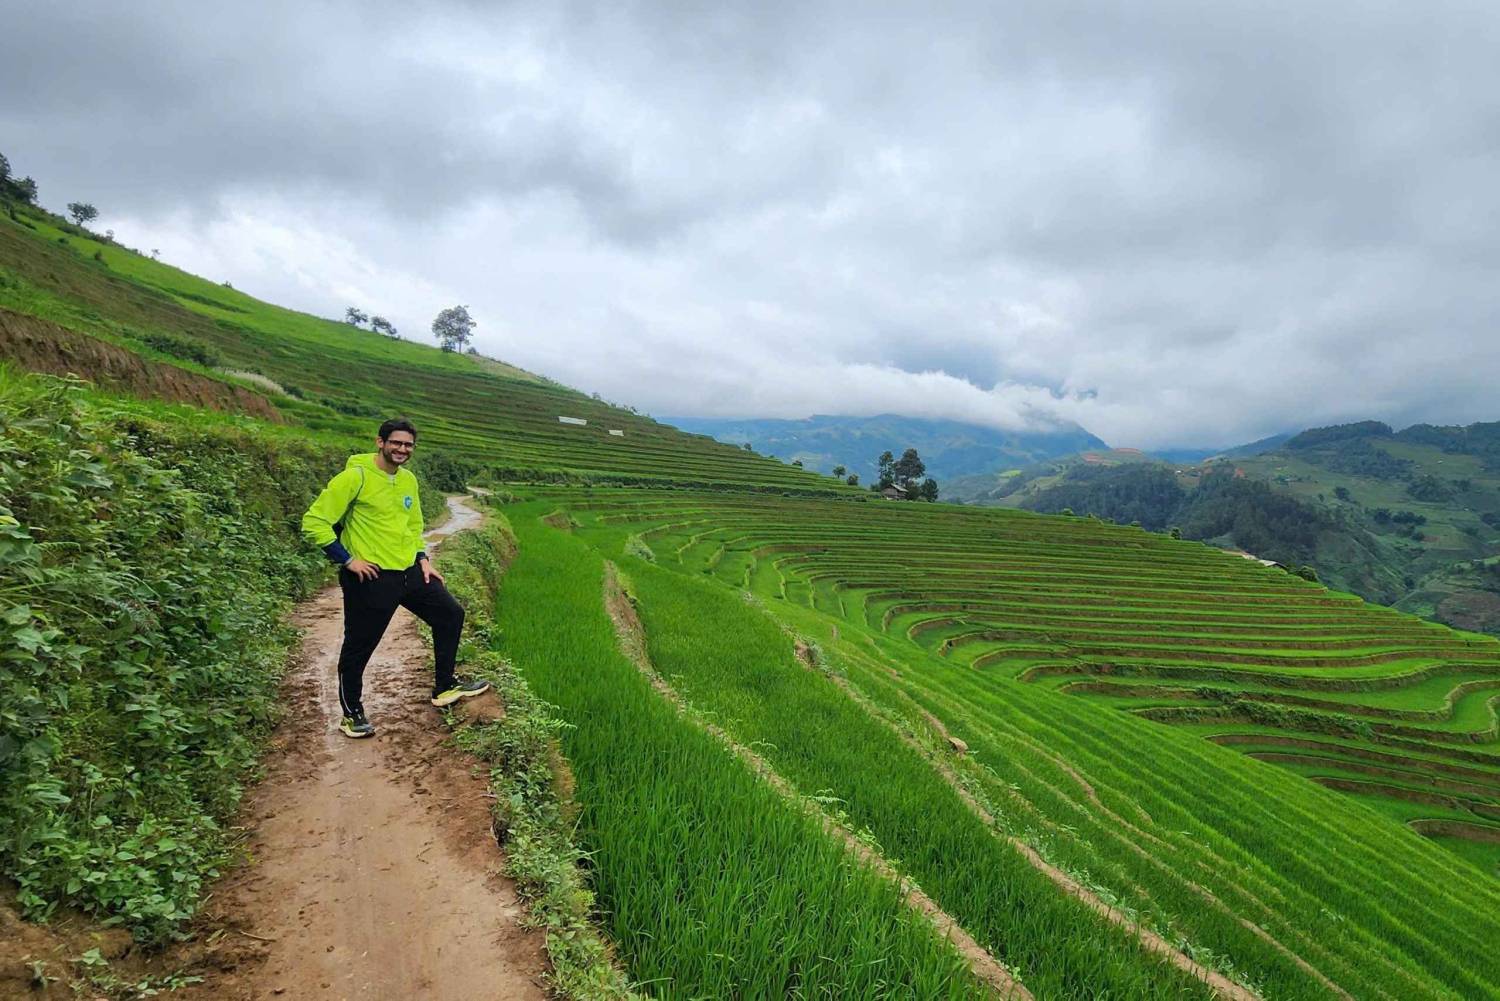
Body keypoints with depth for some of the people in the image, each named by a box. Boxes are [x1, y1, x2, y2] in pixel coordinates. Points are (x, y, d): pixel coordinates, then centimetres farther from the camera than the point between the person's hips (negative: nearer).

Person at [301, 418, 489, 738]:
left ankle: (445, 687, 25)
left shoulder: (409, 479, 8)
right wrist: (348, 560, -15)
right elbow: (314, 523, -15)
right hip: (371, 578, -7)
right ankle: (352, 714, 25)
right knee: (358, 648, 4)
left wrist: (423, 559, 10)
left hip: (410, 572, 8)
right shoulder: (355, 477, -14)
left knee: (451, 615, 12)